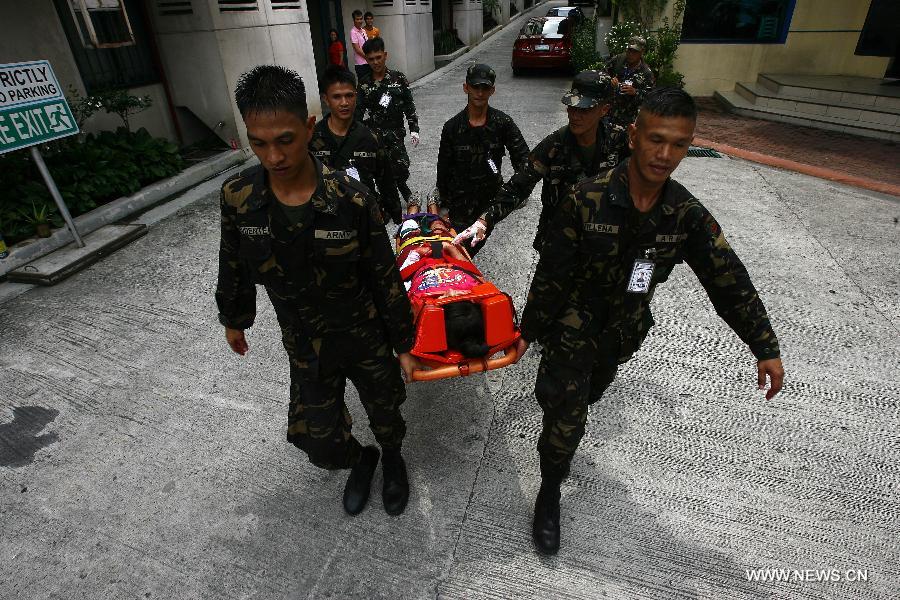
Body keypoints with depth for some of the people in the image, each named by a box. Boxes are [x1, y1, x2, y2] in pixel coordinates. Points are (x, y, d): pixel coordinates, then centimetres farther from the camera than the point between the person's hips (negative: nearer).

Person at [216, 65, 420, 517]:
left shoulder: (350, 199, -22)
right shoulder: (236, 197, -14)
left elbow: (385, 276, -13)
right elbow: (233, 268, 4)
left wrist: (403, 344, -7)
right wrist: (233, 320, 17)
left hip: (367, 338, -2)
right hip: (306, 348, 2)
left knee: (384, 411, 20)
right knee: (318, 440, 11)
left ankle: (393, 461, 56)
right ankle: (361, 460, 47)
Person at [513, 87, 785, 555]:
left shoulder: (687, 214, -11)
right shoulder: (588, 199, -22)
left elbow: (729, 279, -7)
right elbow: (551, 272, -16)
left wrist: (765, 348, -10)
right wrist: (529, 330, -9)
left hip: (624, 332, 4)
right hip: (573, 328, -4)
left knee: (588, 396, 27)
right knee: (565, 419, 1)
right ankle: (549, 493, 26)